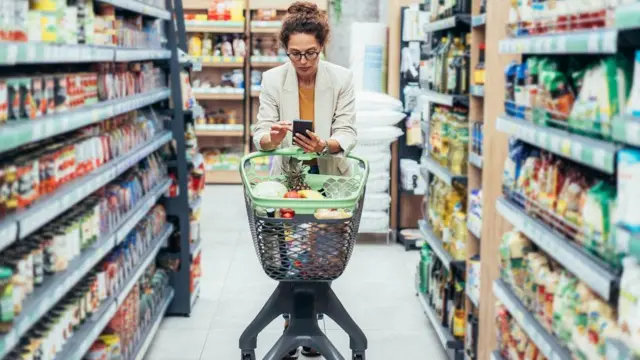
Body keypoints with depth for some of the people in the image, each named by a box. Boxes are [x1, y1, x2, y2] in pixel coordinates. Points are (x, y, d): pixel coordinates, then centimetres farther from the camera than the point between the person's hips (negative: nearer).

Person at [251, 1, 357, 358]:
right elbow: (261, 136, -15)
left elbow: (348, 133, -17)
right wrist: (272, 137, -39)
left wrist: (324, 145, -39)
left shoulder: (342, 78, -14)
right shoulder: (273, 79, -13)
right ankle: (292, 323, 21)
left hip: (329, 176, 0)